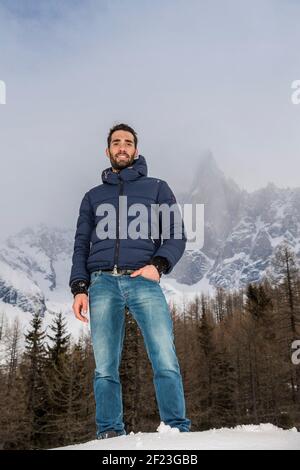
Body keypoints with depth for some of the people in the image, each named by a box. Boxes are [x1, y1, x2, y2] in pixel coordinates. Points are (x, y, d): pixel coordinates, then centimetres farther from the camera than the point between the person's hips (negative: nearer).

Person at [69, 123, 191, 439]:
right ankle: (109, 432, 4)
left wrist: (158, 265, -9)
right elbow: (81, 246, 18)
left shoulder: (156, 188, 19)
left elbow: (176, 235, 10)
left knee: (165, 360, -13)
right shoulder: (93, 196, 24)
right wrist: (79, 288, 3)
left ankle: (177, 430, -7)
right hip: (102, 283, 2)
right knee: (105, 367, -3)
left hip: (143, 281, -1)